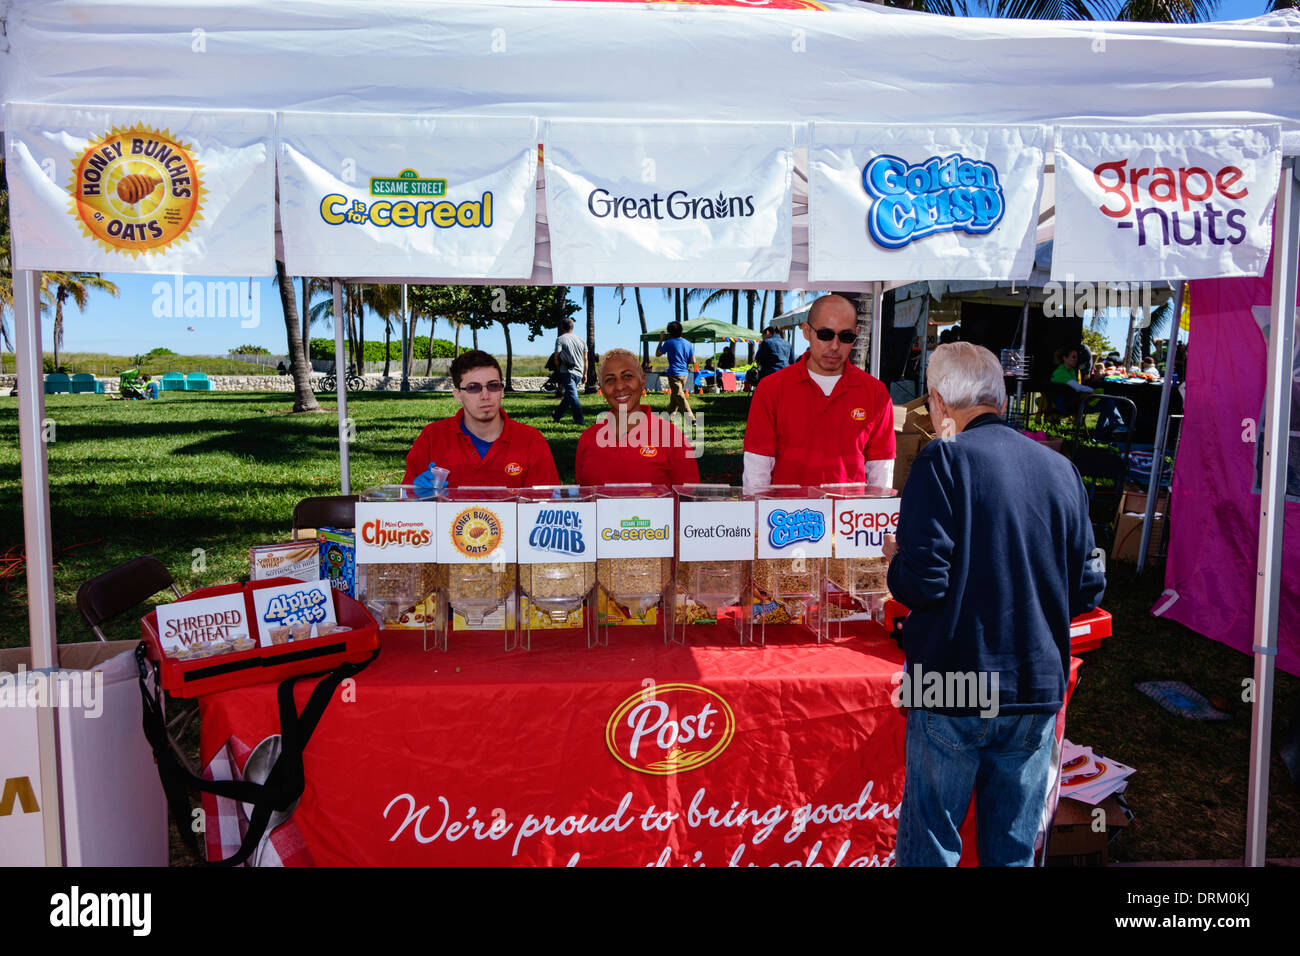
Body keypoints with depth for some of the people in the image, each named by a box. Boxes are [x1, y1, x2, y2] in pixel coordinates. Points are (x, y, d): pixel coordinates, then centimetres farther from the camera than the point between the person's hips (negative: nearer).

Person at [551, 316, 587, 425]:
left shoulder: (560, 339, -2)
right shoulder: (581, 340, 13)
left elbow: (557, 356, -10)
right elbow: (585, 359, 12)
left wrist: (558, 369, 4)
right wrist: (585, 374, 16)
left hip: (567, 371, -6)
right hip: (578, 373, 6)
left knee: (572, 395, -9)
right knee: (567, 395, 15)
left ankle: (579, 420, -15)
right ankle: (557, 415, 29)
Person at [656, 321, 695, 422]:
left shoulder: (669, 343, -8)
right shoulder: (688, 344, 6)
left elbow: (657, 353, 6)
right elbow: (693, 361, 4)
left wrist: (661, 340, 13)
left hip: (674, 374, -6)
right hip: (684, 374, 6)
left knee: (680, 397, -8)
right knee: (674, 396, 19)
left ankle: (691, 419, -16)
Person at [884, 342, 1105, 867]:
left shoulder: (943, 460, -11)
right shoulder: (1061, 467, 4)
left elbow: (921, 584, -17)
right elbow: (1088, 587, 9)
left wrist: (896, 559, 4)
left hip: (954, 691, -5)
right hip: (1039, 689, 5)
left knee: (929, 846, 10)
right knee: (1014, 848, 18)